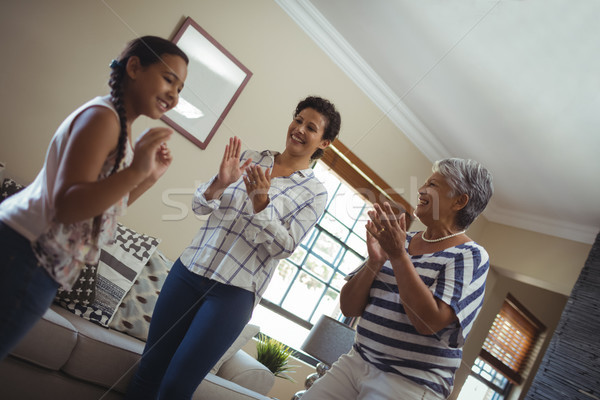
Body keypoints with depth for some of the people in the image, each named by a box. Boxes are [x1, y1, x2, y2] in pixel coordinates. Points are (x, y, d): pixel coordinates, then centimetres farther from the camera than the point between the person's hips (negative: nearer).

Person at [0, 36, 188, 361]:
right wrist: (135, 171, -35)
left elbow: (108, 204, 15)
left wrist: (152, 175, 7)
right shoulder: (102, 115, -16)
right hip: (27, 252, -9)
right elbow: (66, 206, -23)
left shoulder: (119, 126, 14)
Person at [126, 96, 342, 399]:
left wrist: (260, 200, -21)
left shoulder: (315, 193, 0)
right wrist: (220, 183, -13)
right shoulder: (251, 159, 9)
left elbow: (284, 246, -8)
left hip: (234, 292, -3)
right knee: (148, 371, 10)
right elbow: (201, 206, 8)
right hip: (190, 269, 4)